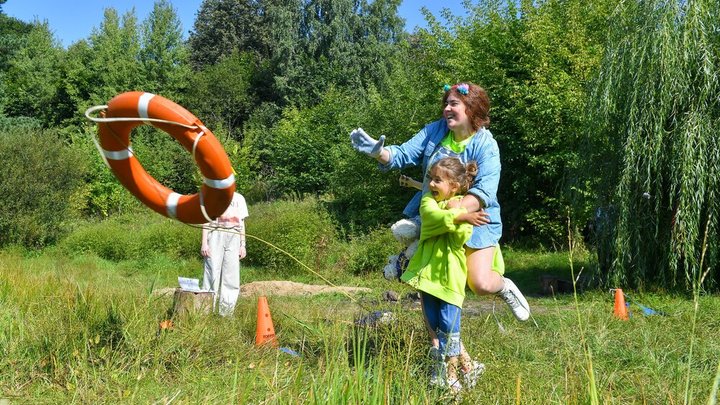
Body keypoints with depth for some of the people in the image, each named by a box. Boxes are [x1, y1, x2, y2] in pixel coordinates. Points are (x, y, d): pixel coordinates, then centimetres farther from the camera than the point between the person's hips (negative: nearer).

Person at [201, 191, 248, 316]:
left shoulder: (239, 198, 18)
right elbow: (207, 220, 7)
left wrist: (243, 245, 10)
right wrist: (204, 243, -3)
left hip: (233, 239, 2)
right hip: (216, 236, -2)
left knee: (232, 275, -1)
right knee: (212, 273, -7)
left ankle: (226, 313, 4)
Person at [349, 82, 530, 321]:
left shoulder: (485, 146, -18)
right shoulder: (435, 131, -3)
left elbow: (484, 191, -28)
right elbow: (403, 155, -8)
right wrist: (379, 152, -29)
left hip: (474, 219, -5)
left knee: (481, 285, -15)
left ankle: (504, 287, 23)